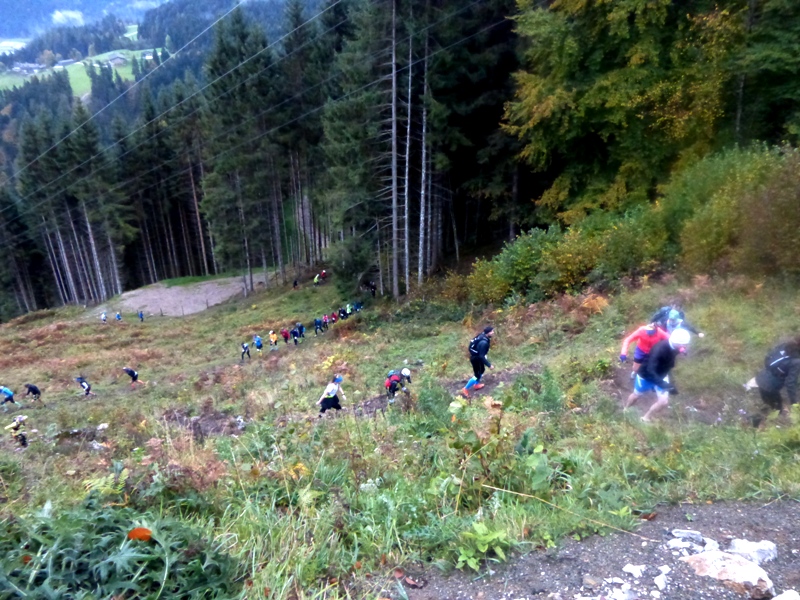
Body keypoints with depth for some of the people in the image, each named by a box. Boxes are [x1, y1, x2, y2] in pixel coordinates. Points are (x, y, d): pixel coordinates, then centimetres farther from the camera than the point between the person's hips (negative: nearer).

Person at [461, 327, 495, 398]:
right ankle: (465, 389, 18)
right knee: (477, 375, 6)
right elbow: (481, 356, -31)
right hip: (476, 359, -9)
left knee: (482, 370, 28)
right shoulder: (484, 342, -36)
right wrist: (489, 365, -24)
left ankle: (476, 384, 48)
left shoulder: (483, 336, -7)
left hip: (477, 356, 9)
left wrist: (485, 356, 25)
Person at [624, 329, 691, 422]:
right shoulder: (660, 349, -40)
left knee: (664, 401, -2)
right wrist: (665, 385, -52)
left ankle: (646, 418, 22)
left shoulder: (674, 347, -19)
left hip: (661, 375, 5)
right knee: (636, 395, 18)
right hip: (646, 375, -5)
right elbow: (650, 371, -45)